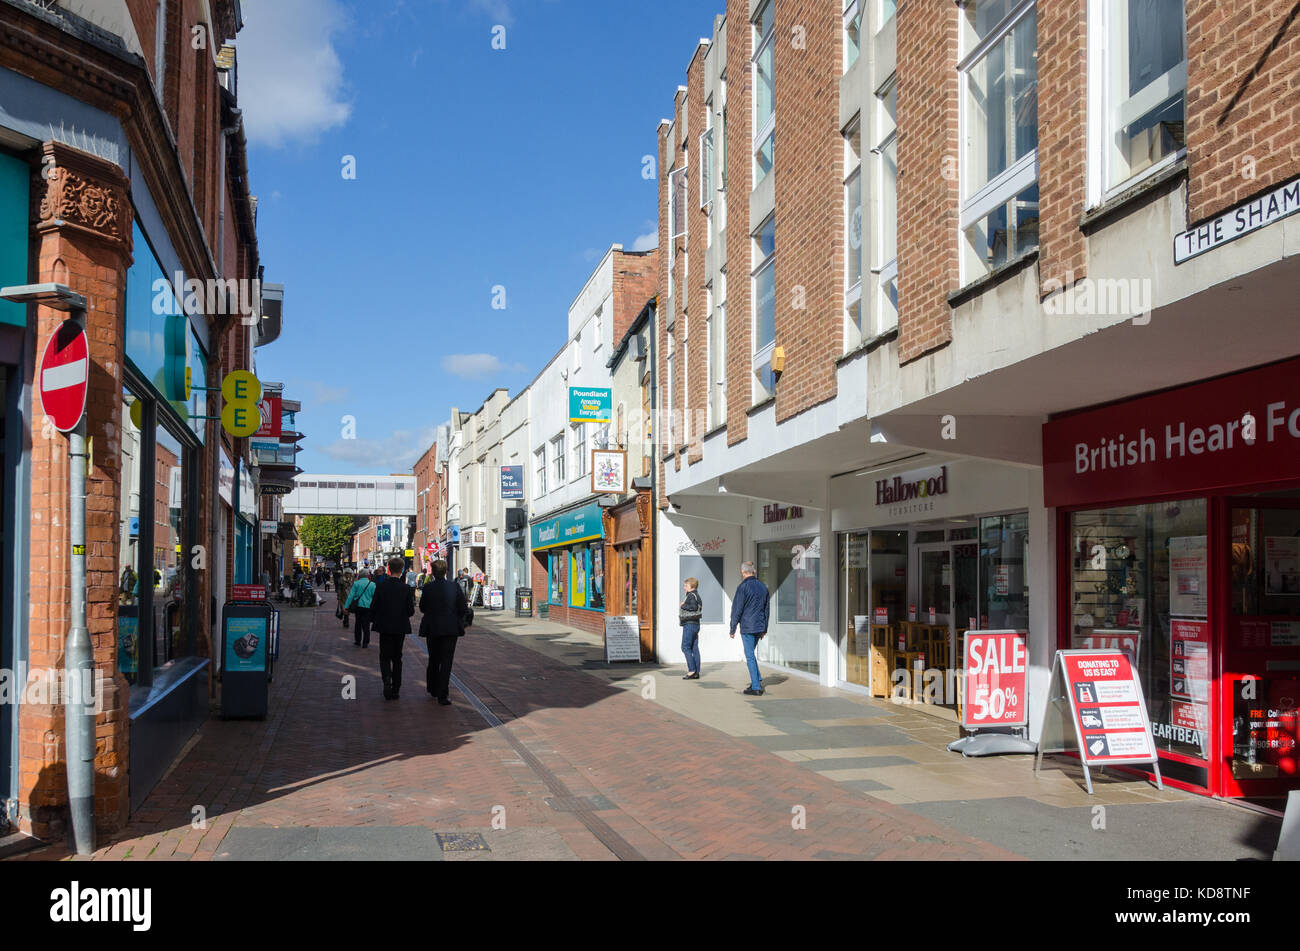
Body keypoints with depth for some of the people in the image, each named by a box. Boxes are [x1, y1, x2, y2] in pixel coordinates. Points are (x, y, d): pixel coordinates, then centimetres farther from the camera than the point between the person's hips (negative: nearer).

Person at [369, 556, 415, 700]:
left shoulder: (381, 586, -9)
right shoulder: (406, 588, -9)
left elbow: (374, 606, -6)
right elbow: (411, 610, -6)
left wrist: (373, 621, 10)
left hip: (385, 627, -1)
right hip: (400, 627, 1)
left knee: (385, 657, 7)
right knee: (397, 658, 12)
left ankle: (387, 681, -18)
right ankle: (395, 689, 14)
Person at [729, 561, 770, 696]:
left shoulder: (743, 587, -12)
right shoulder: (763, 587, 10)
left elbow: (737, 610, -11)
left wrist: (732, 629, -3)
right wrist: (764, 629, 23)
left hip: (747, 627, -7)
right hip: (759, 626, 7)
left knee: (750, 656, -2)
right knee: (750, 654, 22)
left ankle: (756, 688, -2)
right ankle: (757, 680, 17)